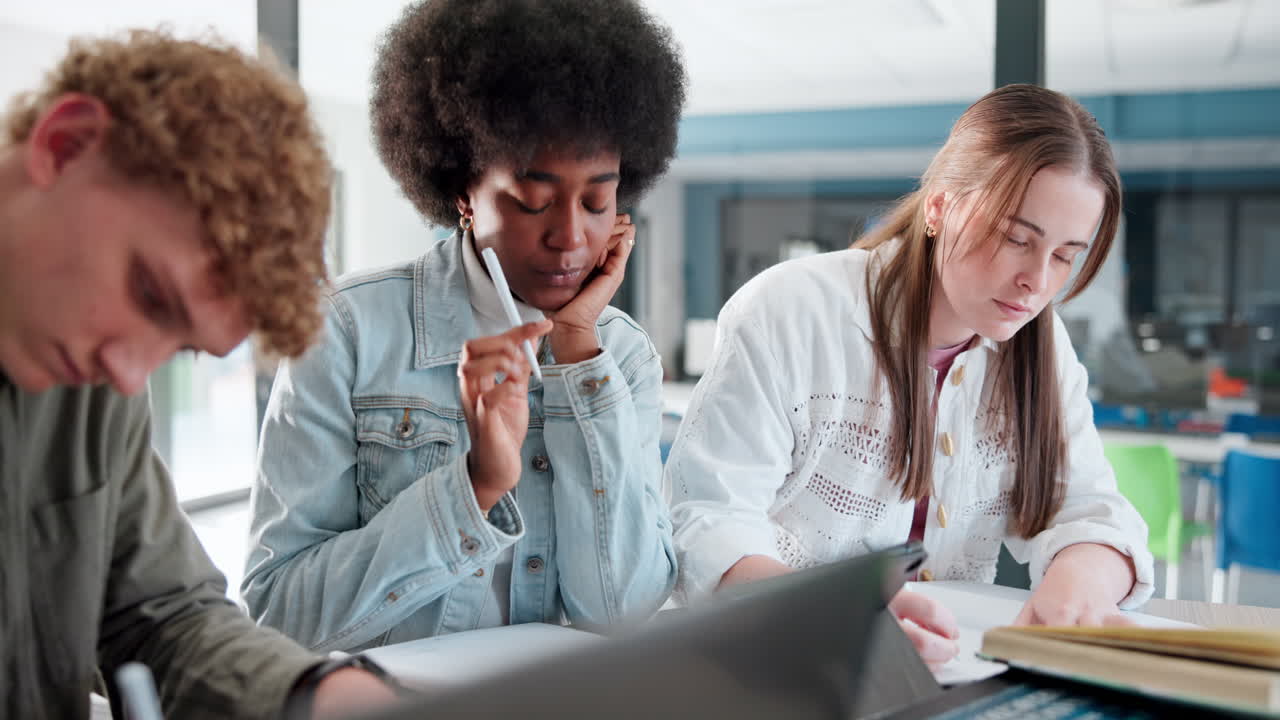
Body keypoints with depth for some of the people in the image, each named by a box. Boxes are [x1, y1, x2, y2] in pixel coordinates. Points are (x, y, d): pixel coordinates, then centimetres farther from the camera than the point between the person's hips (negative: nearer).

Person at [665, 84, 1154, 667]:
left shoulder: (1039, 347, 5)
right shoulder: (788, 314, -14)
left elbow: (1086, 511, -1)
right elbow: (705, 521, -19)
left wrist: (1079, 581, -26)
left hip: (950, 664, 5)